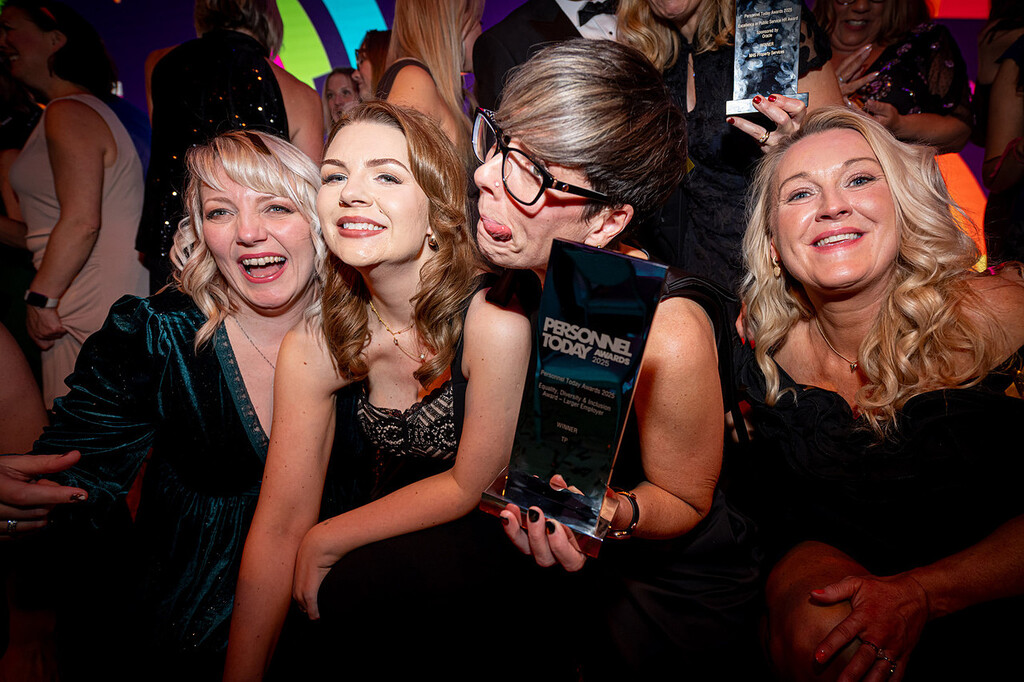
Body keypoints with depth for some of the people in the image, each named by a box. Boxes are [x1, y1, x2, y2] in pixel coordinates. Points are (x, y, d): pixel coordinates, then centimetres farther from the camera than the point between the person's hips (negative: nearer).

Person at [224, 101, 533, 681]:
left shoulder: (494, 323, -28)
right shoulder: (311, 348, -14)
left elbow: (472, 485, -16)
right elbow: (279, 528, -10)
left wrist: (325, 543, -12)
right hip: (396, 539, 4)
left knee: (352, 593, -26)